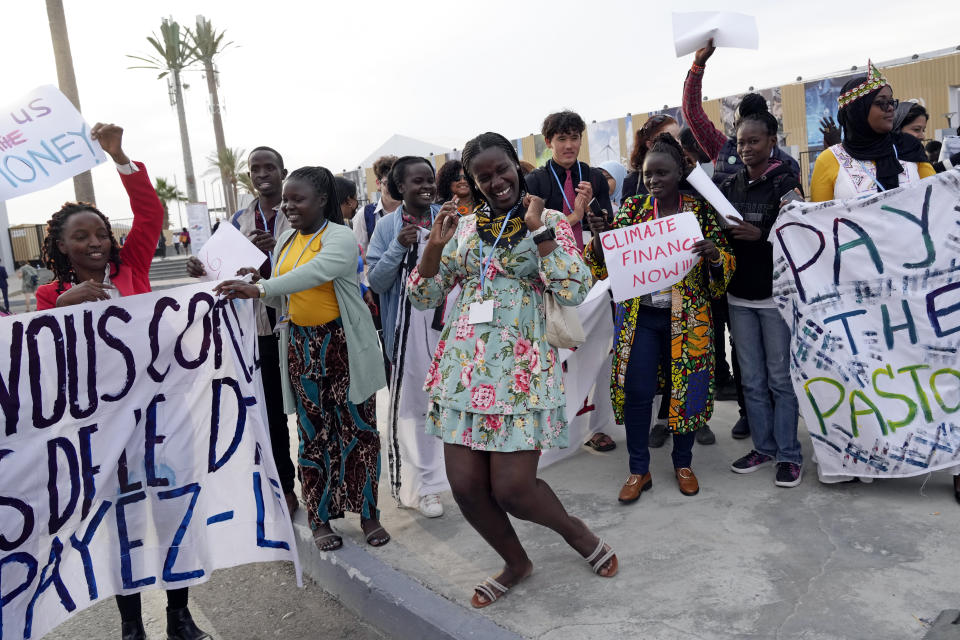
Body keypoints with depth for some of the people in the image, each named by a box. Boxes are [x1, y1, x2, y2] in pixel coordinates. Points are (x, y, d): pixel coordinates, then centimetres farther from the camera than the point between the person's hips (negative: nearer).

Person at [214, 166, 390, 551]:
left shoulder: (339, 238, -10)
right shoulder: (284, 242, 13)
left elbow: (312, 273, -30)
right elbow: (285, 298, 16)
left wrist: (260, 289, -38)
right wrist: (257, 284, -3)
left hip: (344, 345, -5)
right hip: (302, 346, 6)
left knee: (357, 427, 2)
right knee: (314, 432, 9)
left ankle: (368, 513, 17)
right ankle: (320, 519, 20)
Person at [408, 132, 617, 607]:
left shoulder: (550, 221, 3)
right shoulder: (462, 227, 12)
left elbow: (575, 293, -10)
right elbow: (422, 297, 12)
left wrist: (539, 229, -12)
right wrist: (435, 245, -3)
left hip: (522, 366, -4)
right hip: (463, 363, 4)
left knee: (511, 489, -8)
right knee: (465, 487, 3)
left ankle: (573, 529, 26)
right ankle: (515, 562, 31)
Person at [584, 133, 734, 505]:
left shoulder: (701, 210, 0)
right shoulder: (632, 208, 2)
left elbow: (724, 265, 3)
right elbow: (606, 263, 1)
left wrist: (714, 254, -20)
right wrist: (598, 235, -19)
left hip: (686, 317, 0)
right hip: (640, 315, 1)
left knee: (686, 388, 7)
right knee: (636, 391, 0)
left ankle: (683, 464, 27)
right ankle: (639, 470, 16)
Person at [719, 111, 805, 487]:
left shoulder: (785, 183, -6)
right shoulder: (729, 187, 8)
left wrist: (760, 235, -25)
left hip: (775, 295, -5)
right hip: (739, 296, 5)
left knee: (781, 378, 2)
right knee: (752, 379, 12)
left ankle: (789, 454, 14)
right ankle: (763, 446, 25)